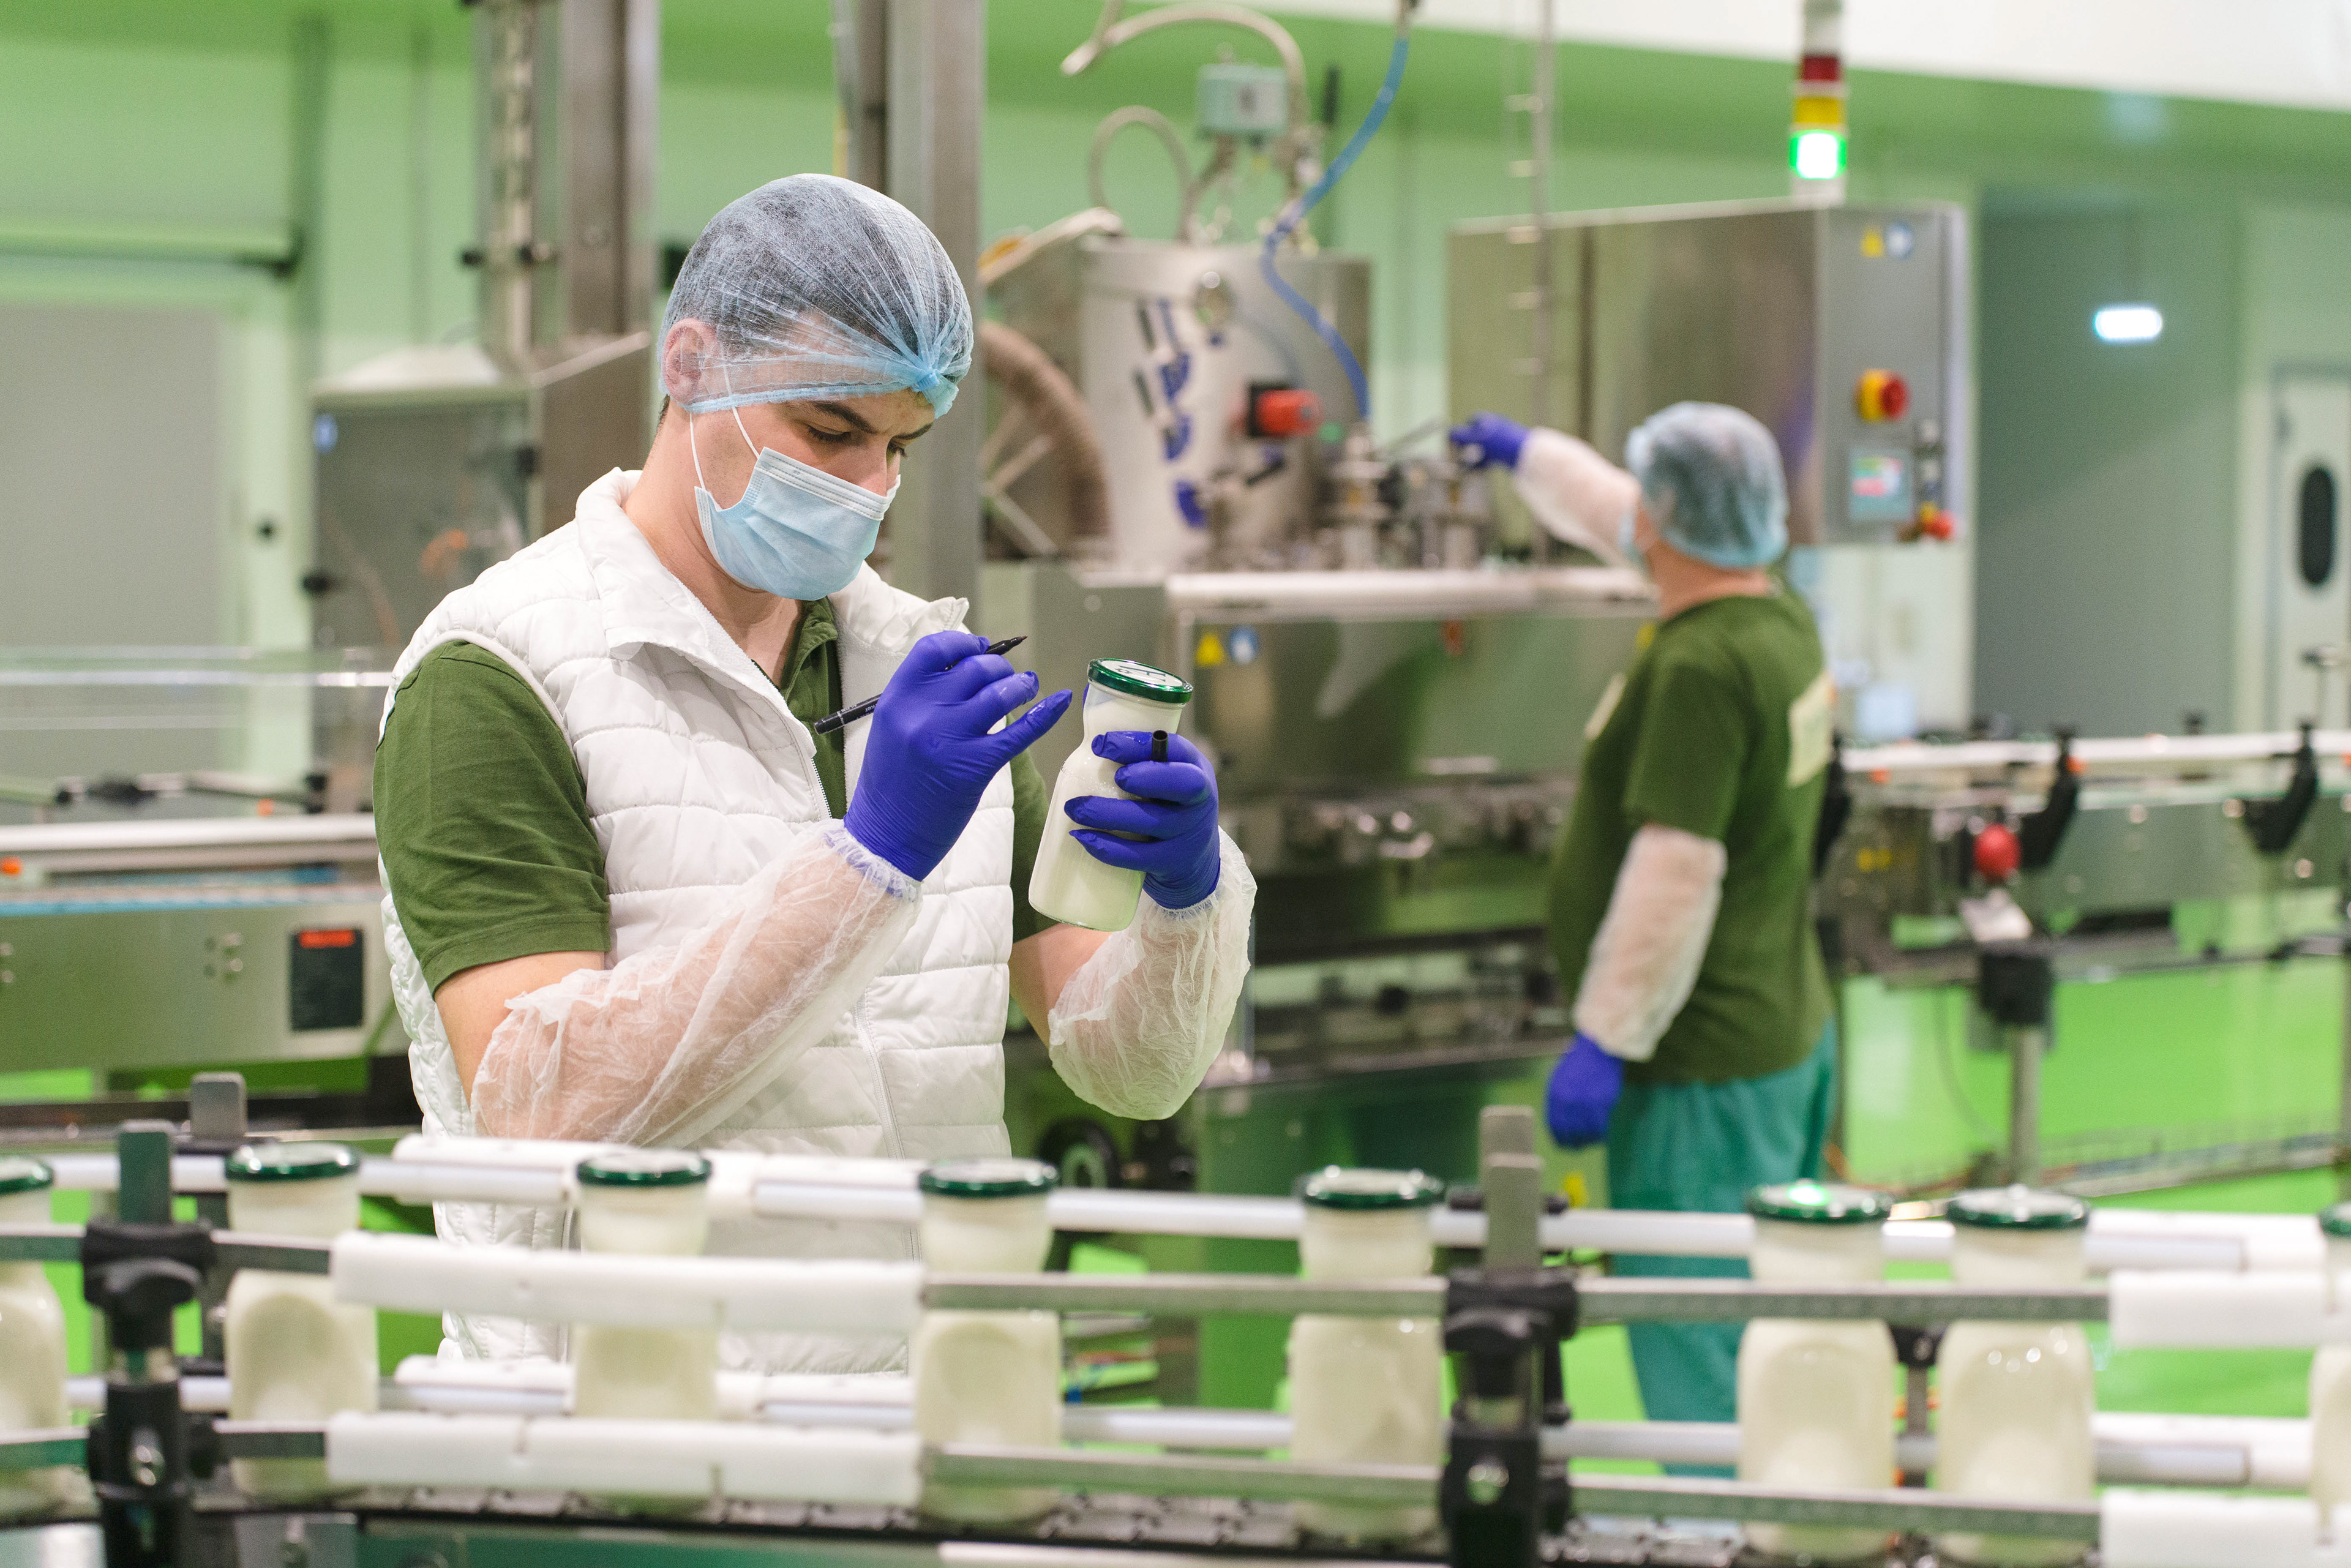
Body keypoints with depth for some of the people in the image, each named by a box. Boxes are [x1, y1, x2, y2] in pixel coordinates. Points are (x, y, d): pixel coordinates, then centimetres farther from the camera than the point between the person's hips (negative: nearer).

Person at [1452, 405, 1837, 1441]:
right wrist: (1528, 456, 42)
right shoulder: (1776, 616, 8)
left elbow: (1676, 873, -24)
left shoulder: (1700, 668, -21)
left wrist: (1605, 1042, -18)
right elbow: (1629, 523, 27)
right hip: (1788, 1035, 10)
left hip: (1707, 1072, -10)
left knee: (1695, 1360, -6)